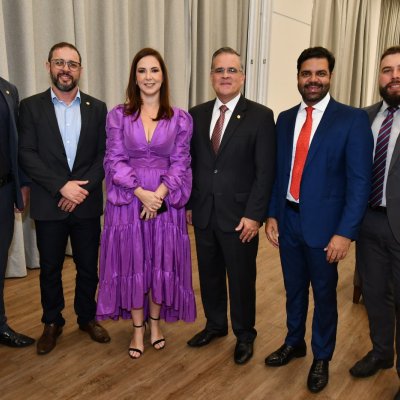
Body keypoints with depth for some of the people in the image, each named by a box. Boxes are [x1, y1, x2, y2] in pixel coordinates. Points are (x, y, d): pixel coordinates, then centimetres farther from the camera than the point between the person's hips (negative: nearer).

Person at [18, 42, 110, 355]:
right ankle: (52, 322, 32)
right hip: (48, 204, -1)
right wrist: (62, 186, -17)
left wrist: (84, 187, -13)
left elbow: (104, 155, 0)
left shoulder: (97, 108, 5)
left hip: (87, 203, 1)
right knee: (50, 269, 12)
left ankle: (88, 317, 33)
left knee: (89, 267, 11)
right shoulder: (31, 106, 1)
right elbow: (27, 155, -7)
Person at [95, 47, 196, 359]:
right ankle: (138, 328, 27)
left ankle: (155, 322, 33)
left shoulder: (181, 118, 1)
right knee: (132, 263, 8)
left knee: (162, 263, 10)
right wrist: (141, 192, -16)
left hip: (166, 201, 1)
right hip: (128, 199, 0)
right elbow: (114, 160, -4)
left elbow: (180, 163, -2)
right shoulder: (118, 115, 1)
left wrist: (158, 194, -15)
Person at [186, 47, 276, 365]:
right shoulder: (197, 114, 6)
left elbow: (265, 171, -10)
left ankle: (244, 335, 33)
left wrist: (254, 215, -14)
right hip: (203, 213, 4)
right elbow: (190, 164, 9)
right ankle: (215, 325, 40)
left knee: (241, 279, 11)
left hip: (239, 215, -4)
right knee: (209, 275, 17)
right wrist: (188, 204, 6)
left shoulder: (260, 116, -6)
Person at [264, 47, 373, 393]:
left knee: (324, 295, 13)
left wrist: (346, 232, -16)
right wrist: (272, 214, 4)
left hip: (323, 225, -4)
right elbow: (278, 172, 10)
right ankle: (294, 342, 42)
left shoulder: (353, 119, -8)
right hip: (288, 220, 4)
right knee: (293, 289, 19)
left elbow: (360, 181, -12)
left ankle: (322, 357, 34)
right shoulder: (285, 119, 7)